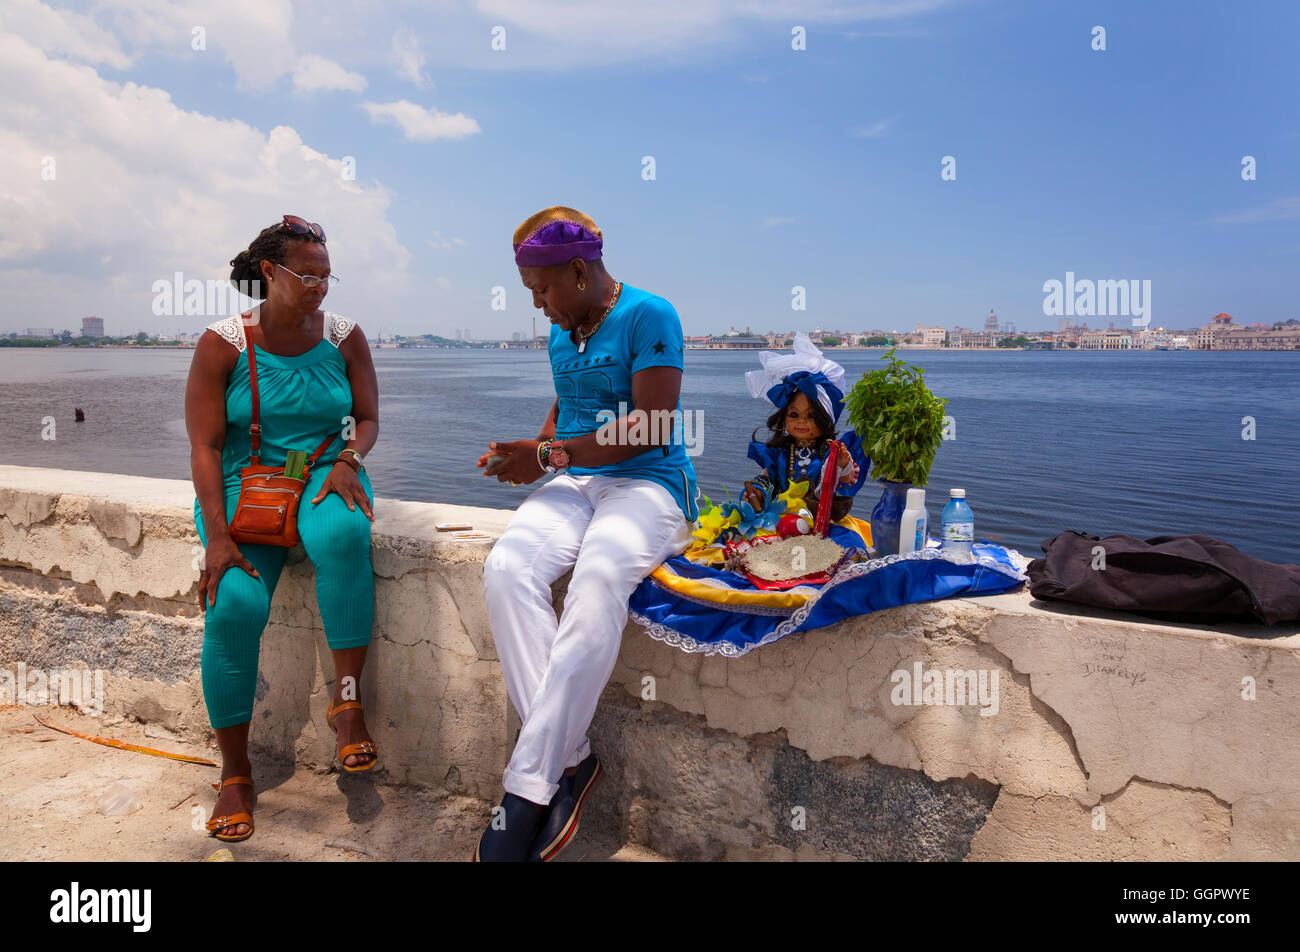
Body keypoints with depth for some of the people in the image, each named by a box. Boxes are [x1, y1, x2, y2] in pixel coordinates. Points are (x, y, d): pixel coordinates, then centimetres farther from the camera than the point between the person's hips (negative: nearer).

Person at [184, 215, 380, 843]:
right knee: (235, 603, -23)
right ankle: (235, 774, -4)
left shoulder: (343, 337, 4)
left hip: (323, 475, 1)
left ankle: (346, 702, -23)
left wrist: (348, 460, -14)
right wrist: (217, 535, -16)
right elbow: (204, 446, -6)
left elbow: (367, 420, 10)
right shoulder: (222, 344, -2)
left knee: (343, 535, -36)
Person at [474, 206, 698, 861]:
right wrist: (532, 453, 9)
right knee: (507, 566, -27)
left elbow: (652, 428, -13)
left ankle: (530, 784, -29)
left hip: (649, 485, -6)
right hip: (573, 485, 6)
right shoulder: (561, 332, 18)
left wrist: (549, 456, -13)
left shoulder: (648, 315, -5)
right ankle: (569, 757, -23)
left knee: (599, 574, -37)